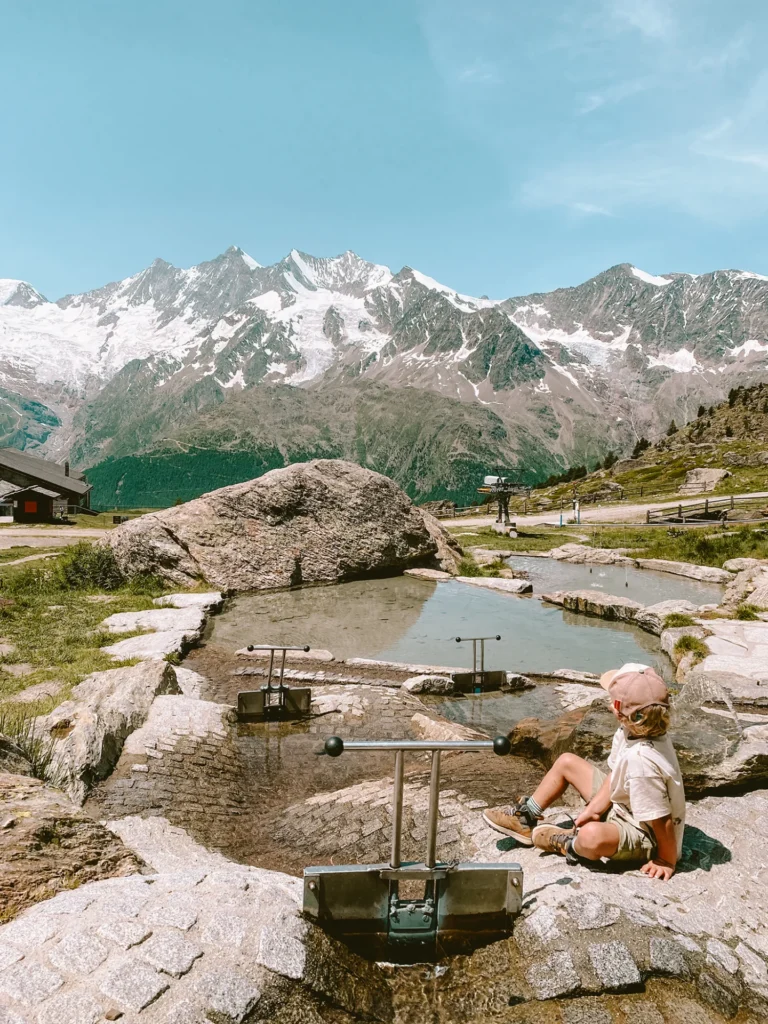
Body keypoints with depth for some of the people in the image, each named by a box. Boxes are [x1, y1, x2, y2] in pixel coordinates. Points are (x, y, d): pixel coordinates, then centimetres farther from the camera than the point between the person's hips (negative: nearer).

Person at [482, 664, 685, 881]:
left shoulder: (641, 759, -40)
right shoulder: (631, 730, -12)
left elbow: (661, 819, -32)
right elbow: (615, 775, -2)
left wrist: (667, 861, -18)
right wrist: (595, 808, -12)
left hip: (647, 837, -9)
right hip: (621, 808, 9)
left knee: (593, 835, -42)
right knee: (566, 761, 13)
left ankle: (567, 843, -3)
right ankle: (527, 817, 23)